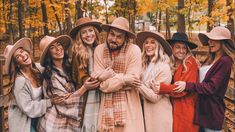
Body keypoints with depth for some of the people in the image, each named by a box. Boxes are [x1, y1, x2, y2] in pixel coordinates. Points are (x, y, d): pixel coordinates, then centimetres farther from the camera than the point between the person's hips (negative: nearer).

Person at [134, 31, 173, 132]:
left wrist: (140, 86, -28)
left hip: (159, 115, -6)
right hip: (146, 112, 6)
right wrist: (135, 84, -7)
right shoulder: (145, 65, 6)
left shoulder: (164, 68, -14)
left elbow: (155, 97, -16)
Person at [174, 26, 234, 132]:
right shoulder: (210, 59, 10)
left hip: (212, 110, -8)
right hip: (202, 108, 8)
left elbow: (212, 87, -21)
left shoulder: (224, 61, -16)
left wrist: (187, 86, -26)